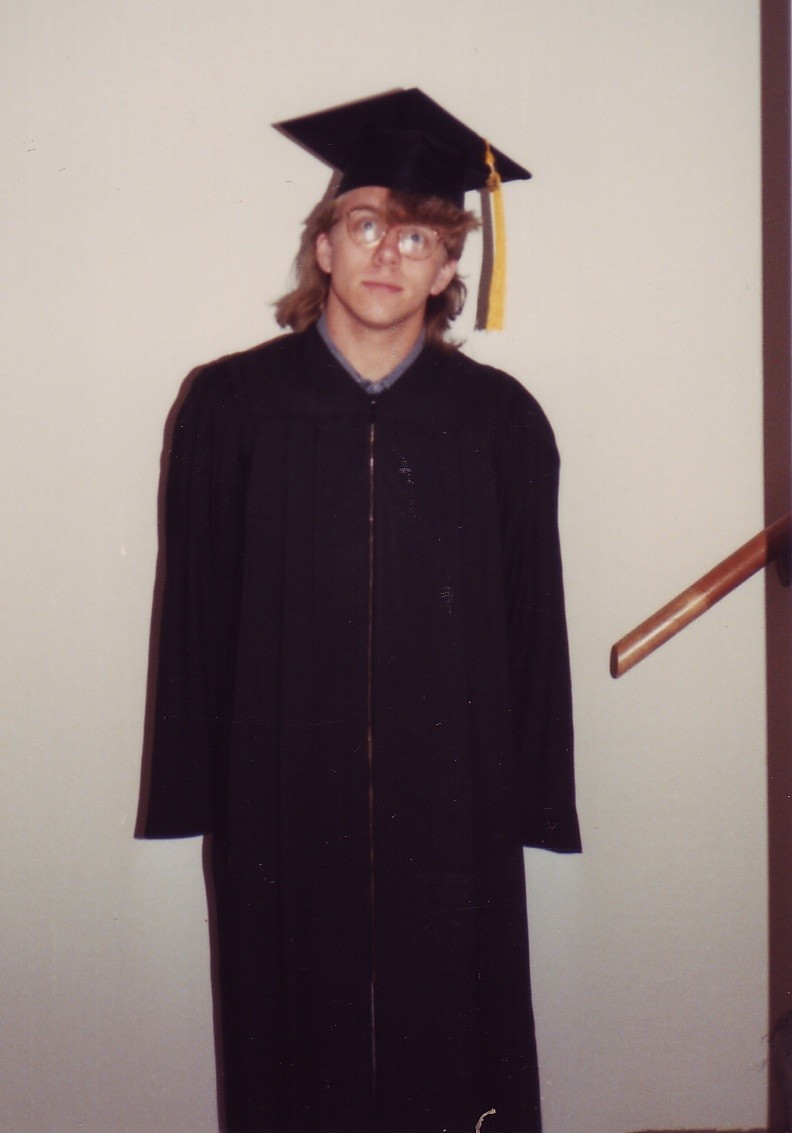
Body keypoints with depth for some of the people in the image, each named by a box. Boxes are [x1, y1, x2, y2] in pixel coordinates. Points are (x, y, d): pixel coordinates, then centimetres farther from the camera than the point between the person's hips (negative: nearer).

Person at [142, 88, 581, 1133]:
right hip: (283, 793, 0)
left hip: (452, 796, 0)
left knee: (450, 1040, 12)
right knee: (297, 1041, 13)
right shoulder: (232, 405, -1)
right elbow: (197, 606, 1)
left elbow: (534, 619, 2)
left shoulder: (501, 421, 0)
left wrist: (532, 798, 2)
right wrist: (196, 788, 0)